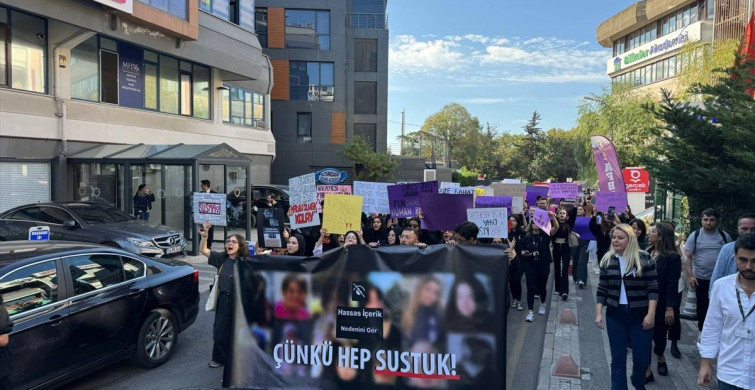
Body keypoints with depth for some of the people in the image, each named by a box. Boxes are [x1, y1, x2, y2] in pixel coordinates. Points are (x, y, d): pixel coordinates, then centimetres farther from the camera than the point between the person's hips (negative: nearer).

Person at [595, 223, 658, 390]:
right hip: (615, 315, 2)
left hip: (640, 315, -2)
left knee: (641, 358, 8)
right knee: (617, 359, 7)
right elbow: (602, 290, 5)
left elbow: (653, 289, -6)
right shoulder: (607, 260, 1)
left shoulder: (644, 259, -8)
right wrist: (598, 313, 0)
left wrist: (651, 314, -12)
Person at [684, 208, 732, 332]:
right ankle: (702, 330, 25)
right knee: (702, 306, 10)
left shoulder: (725, 236, 1)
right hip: (701, 279, -1)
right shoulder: (695, 236, -3)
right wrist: (690, 276, -13)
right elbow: (687, 257, -4)